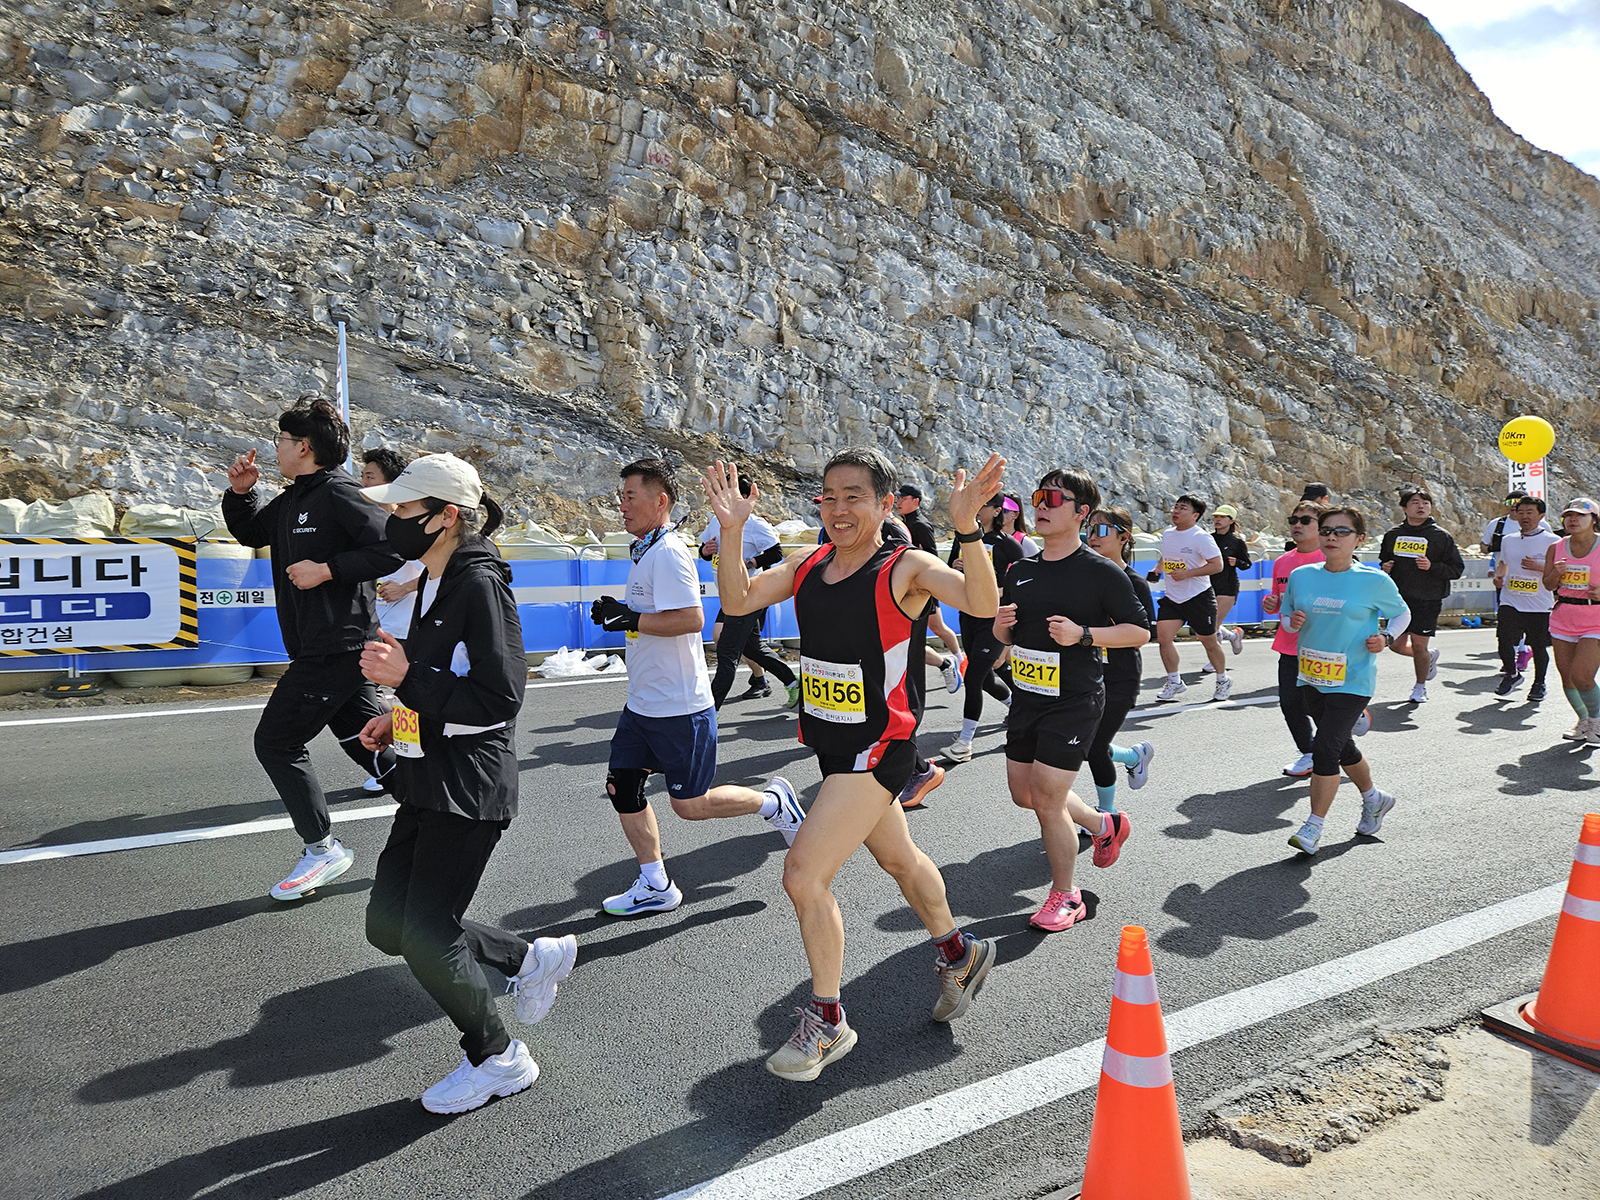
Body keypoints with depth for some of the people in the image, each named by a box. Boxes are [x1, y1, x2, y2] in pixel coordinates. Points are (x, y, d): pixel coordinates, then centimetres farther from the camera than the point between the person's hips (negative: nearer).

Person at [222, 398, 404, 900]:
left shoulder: (338, 494, -14)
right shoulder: (291, 501, 15)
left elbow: (393, 549, -23)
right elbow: (250, 531, 31)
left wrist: (328, 568, -22)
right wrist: (240, 492, 14)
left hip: (334, 650, -9)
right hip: (331, 650, 9)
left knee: (275, 741, 0)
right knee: (368, 742, 12)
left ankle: (322, 849, 9)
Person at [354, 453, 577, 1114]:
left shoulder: (481, 583, -18)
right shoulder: (435, 581, 12)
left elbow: (500, 698, -23)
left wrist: (408, 676, -24)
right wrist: (400, 718, 11)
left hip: (469, 789, -10)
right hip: (429, 782, 10)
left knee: (426, 936, 0)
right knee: (388, 923, 12)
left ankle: (498, 1059, 23)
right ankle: (532, 957, 27)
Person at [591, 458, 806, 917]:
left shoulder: (668, 552, -19)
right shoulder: (644, 551, 12)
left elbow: (691, 618, -29)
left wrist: (631, 620, -22)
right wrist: (617, 613, 9)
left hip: (679, 707, -10)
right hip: (642, 703, 10)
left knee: (690, 805, 1)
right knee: (621, 787, 9)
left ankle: (773, 801, 22)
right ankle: (655, 886, 21)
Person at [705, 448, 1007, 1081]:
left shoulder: (907, 568, -16)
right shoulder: (807, 564, 4)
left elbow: (981, 603, -31)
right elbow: (737, 600, 2)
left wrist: (966, 528, -45)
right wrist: (732, 530, -11)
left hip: (878, 746, -8)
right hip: (832, 744, 8)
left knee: (803, 874, -11)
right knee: (899, 859, 25)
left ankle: (827, 1022, 10)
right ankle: (960, 953, 50)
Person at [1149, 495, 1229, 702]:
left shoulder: (1202, 537, -13)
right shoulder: (1167, 534, 7)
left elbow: (1217, 565, -18)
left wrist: (1187, 573, -23)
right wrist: (1156, 571, 11)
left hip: (1199, 597, -6)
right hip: (1172, 597, 6)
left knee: (1209, 642, 5)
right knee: (1163, 636, -8)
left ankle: (1223, 681, 28)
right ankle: (1174, 682, 5)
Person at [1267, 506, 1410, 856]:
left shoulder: (1375, 581, -8)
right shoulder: (1301, 576, 1)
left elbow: (1402, 613, 8)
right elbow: (1287, 616, 12)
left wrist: (1386, 638, -10)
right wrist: (1292, 621, -11)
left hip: (1352, 681, -5)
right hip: (1312, 679, 5)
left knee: (1325, 748, -14)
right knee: (1342, 747, 20)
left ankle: (1313, 827, -2)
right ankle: (1374, 799, 46)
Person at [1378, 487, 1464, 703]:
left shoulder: (1441, 536, -2)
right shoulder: (1393, 534, 8)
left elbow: (1457, 569, -1)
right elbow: (1384, 560, 23)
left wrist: (1432, 567, -17)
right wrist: (1385, 567, 0)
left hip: (1428, 600, -4)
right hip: (1399, 598, 4)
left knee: (1418, 645, -4)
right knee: (1397, 645, 6)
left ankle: (1420, 686, 20)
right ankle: (1430, 656, 38)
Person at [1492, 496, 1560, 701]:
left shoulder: (1552, 541, -3)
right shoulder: (1508, 540, 10)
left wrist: (1540, 567, -20)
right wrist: (1499, 576, 7)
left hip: (1540, 605, -2)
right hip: (1510, 602, 3)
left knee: (1538, 647, 5)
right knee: (1504, 639, -12)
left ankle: (1539, 684, 25)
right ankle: (1511, 673, 12)